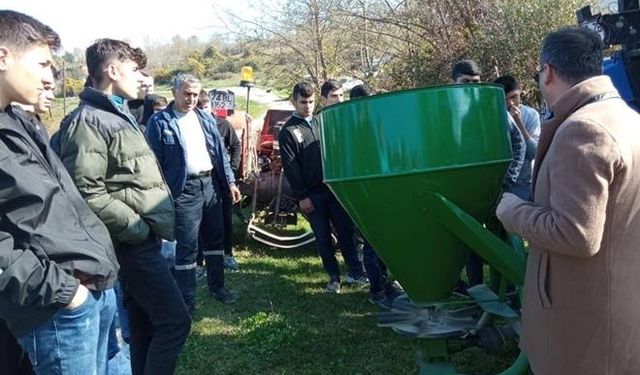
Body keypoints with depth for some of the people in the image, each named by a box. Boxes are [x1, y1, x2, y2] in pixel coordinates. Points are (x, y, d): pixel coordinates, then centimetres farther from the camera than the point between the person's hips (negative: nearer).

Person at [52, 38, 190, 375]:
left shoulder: (119, 115, 17)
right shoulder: (88, 120, -14)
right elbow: (89, 194, -23)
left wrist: (149, 228, 14)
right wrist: (139, 229, -17)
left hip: (141, 241, 9)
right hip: (133, 243, -9)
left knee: (144, 326, 17)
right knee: (174, 320, -5)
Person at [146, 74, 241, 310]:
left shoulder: (206, 118, 11)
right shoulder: (159, 122, -5)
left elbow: (220, 152, 13)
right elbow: (155, 161, -7)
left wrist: (230, 182, 8)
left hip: (211, 184, 6)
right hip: (184, 189, -5)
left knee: (214, 238, 15)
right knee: (187, 246, -3)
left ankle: (217, 286, 32)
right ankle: (186, 299, 9)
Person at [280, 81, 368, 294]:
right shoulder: (288, 131, -1)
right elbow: (290, 167, -7)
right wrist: (301, 196, -12)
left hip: (334, 188, 4)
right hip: (312, 194, -3)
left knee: (346, 230, 4)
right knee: (323, 237, 4)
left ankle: (356, 272, 14)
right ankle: (334, 277, 15)